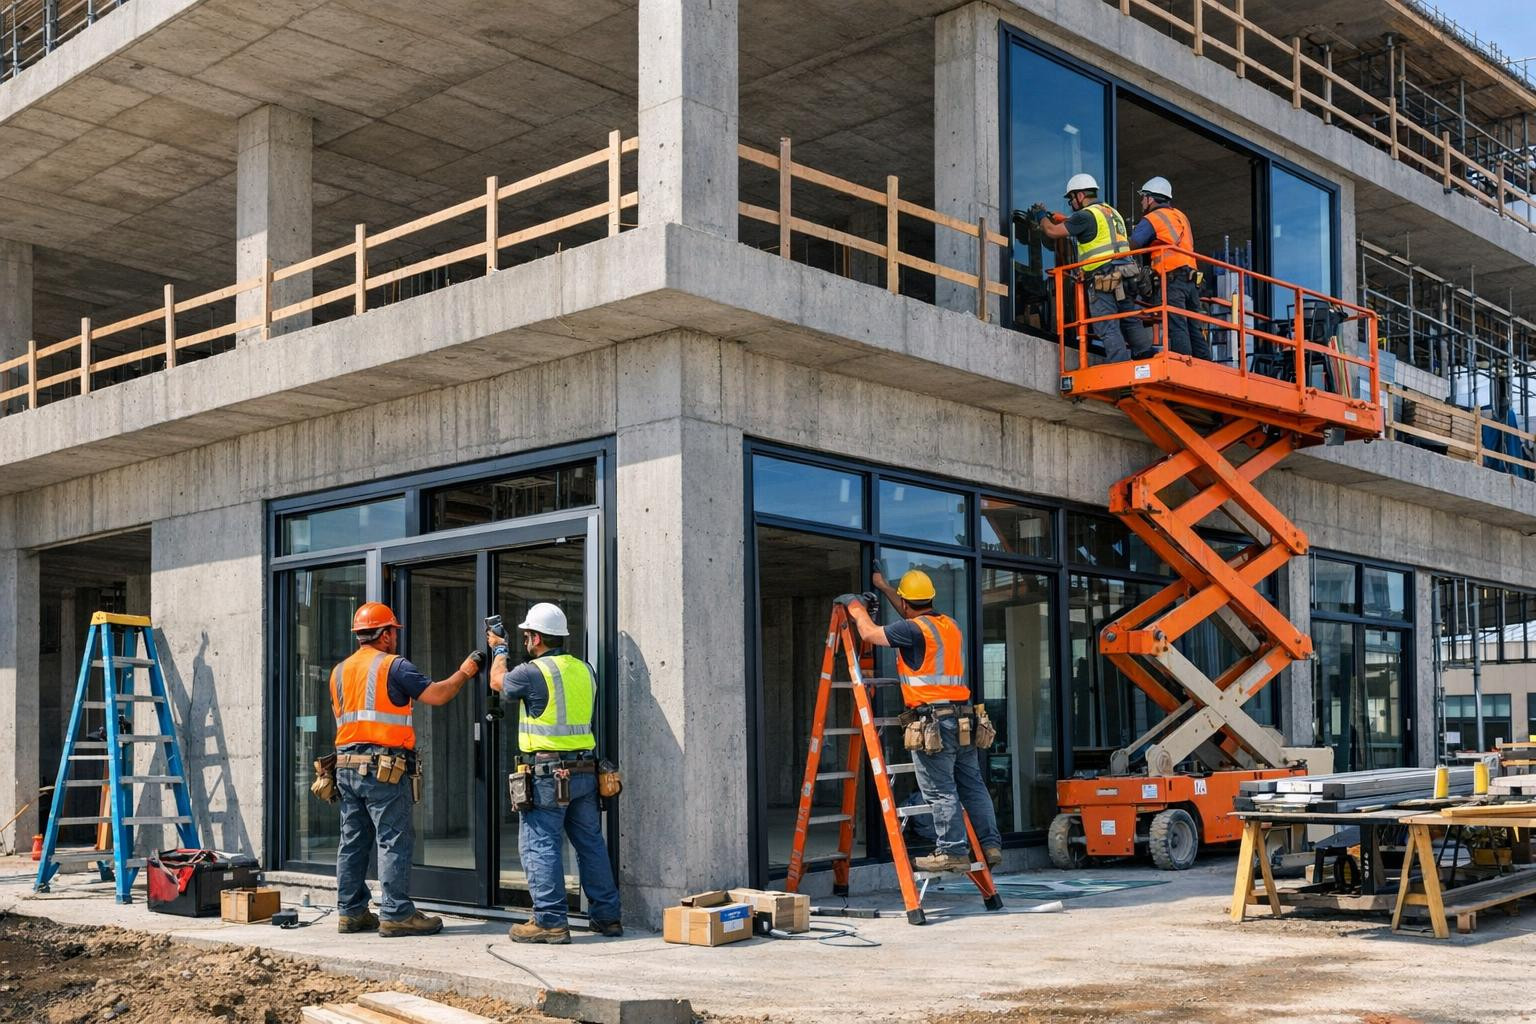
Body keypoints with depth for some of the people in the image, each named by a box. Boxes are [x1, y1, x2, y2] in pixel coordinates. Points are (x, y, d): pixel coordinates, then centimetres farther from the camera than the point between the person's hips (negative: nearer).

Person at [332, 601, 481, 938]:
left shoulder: (339, 671, 15)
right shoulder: (393, 666, -8)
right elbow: (436, 695, -11)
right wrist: (464, 673, 3)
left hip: (346, 766, 8)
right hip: (385, 767, -8)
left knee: (353, 841, 11)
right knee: (394, 841, -5)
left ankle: (351, 912, 15)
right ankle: (396, 914, -6)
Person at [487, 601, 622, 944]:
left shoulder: (532, 673, -11)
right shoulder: (585, 670, 8)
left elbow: (498, 682, 10)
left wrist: (499, 650, 29)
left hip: (548, 774, -7)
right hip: (585, 770, 7)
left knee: (540, 845, 0)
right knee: (591, 842, 13)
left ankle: (550, 921, -1)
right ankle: (608, 916, 18)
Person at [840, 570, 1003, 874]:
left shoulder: (913, 630, -9)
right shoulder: (950, 625, 17)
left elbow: (870, 633, -2)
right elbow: (915, 618, 35)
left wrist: (856, 606, 17)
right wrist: (883, 588, 42)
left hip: (934, 721, -8)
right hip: (963, 717, 8)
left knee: (940, 791, -4)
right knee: (972, 786, 11)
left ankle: (953, 851, -3)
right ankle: (990, 845, 13)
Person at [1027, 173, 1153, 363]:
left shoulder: (1086, 215, -6)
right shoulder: (1112, 212, 21)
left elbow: (1052, 232, -5)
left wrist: (1041, 216, 14)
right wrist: (1054, 217, 31)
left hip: (1103, 279, -8)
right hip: (1125, 275, 8)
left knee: (1109, 329, -8)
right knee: (1133, 325, 12)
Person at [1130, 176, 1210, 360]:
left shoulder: (1151, 219, 2)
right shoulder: (1181, 216, 25)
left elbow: (1130, 247, -7)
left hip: (1172, 278, -7)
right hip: (1191, 279, 7)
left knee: (1177, 328, -14)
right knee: (1195, 329, 6)